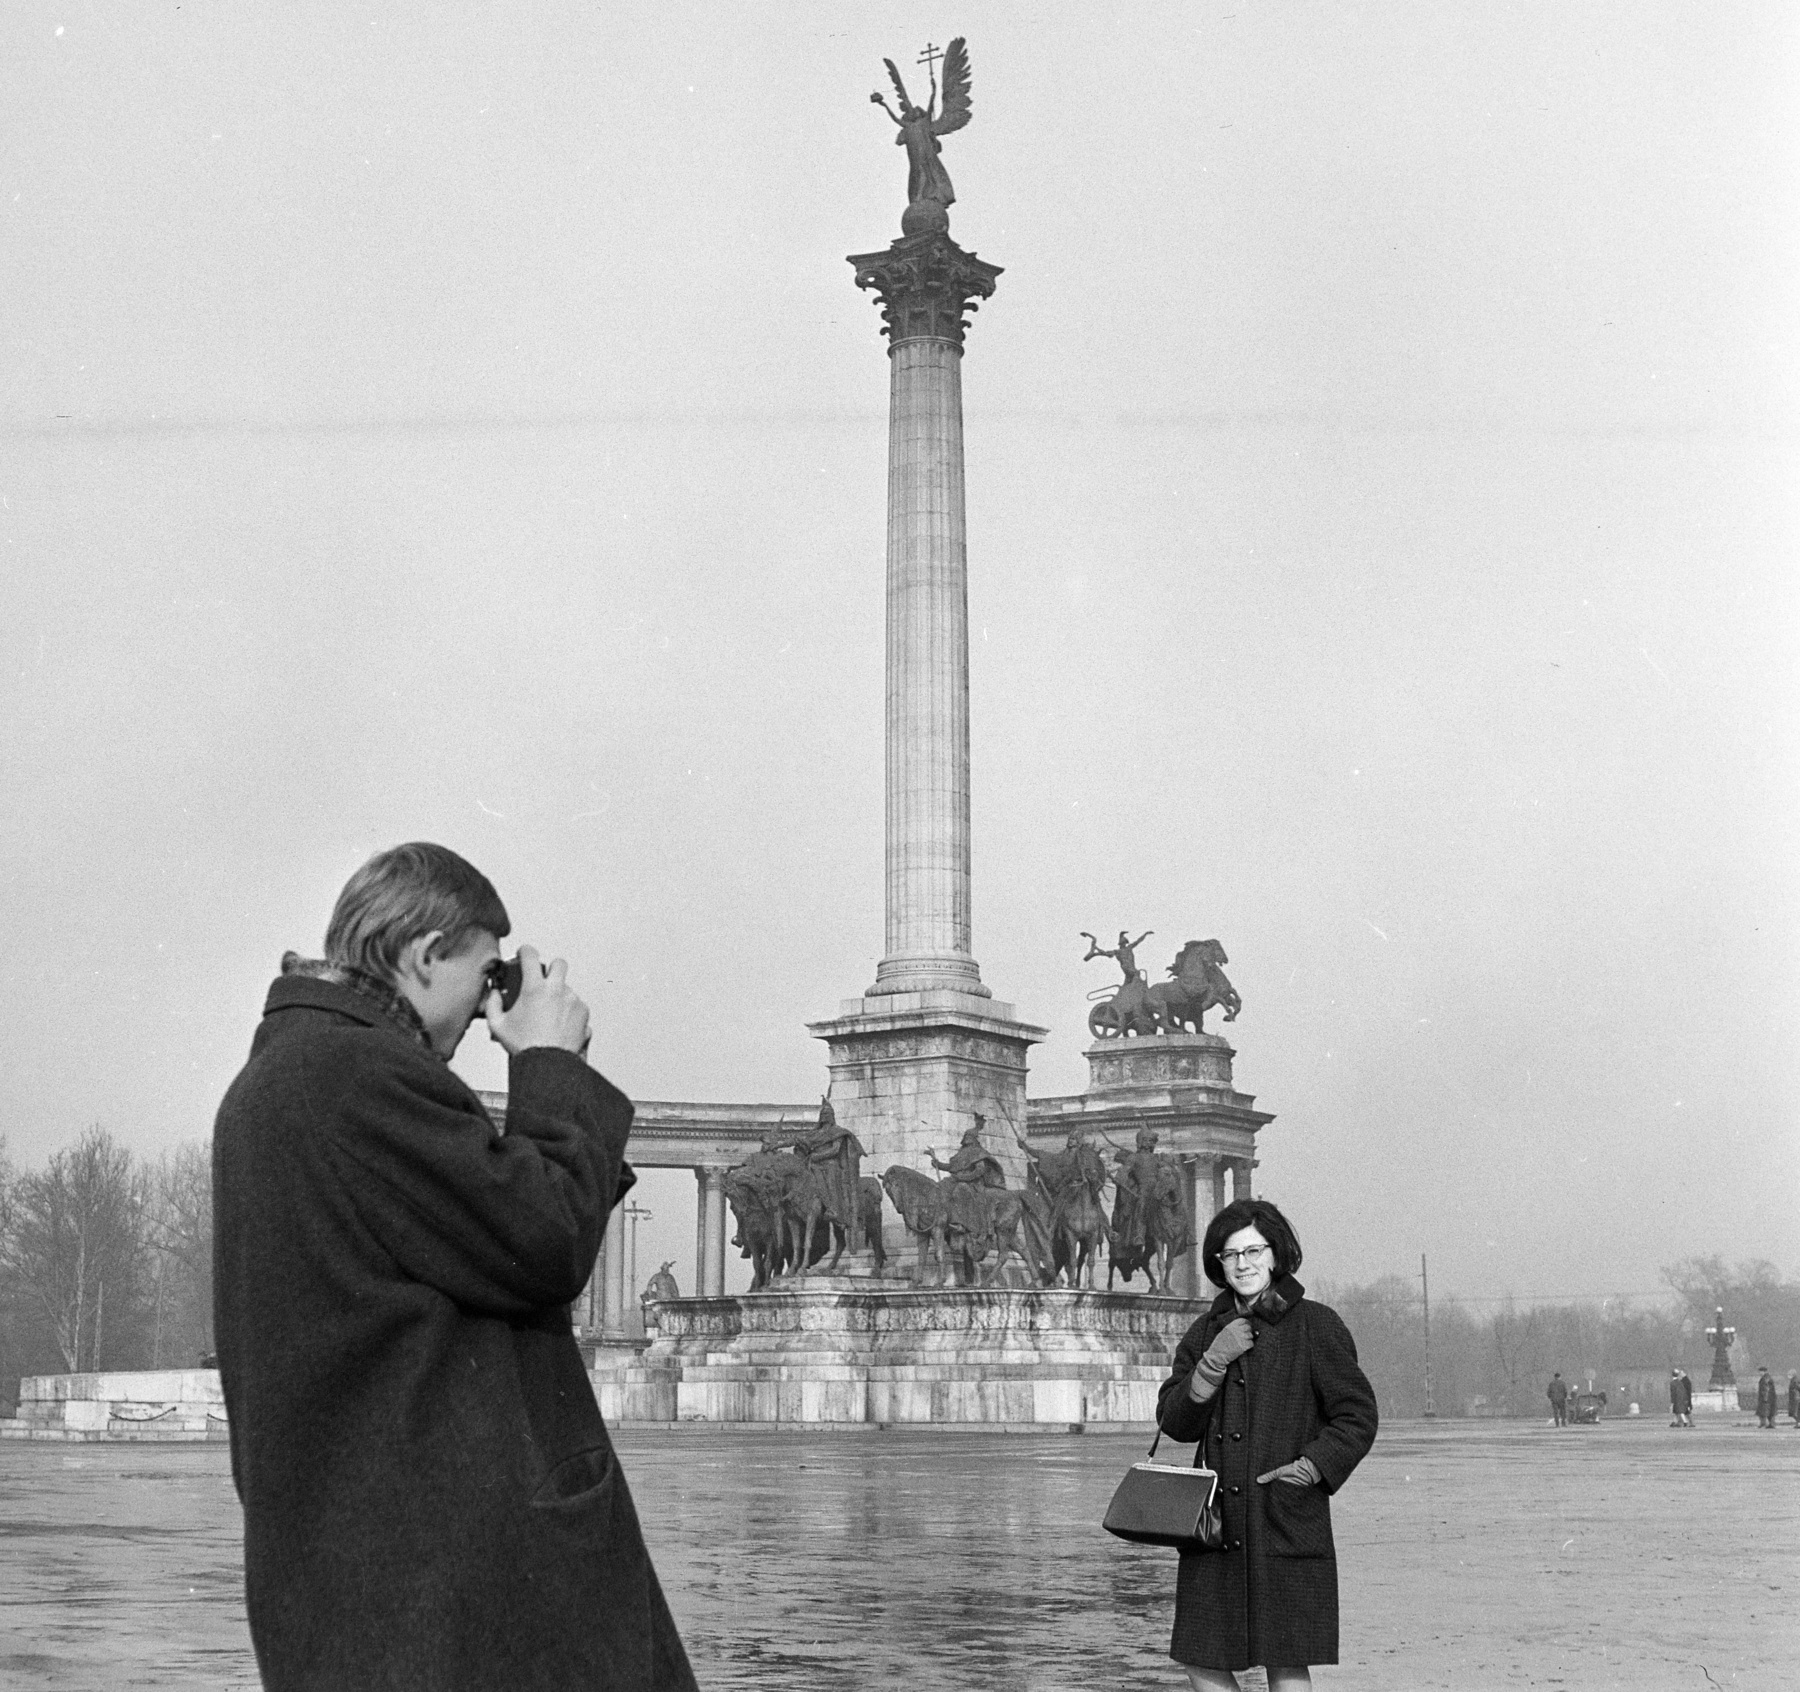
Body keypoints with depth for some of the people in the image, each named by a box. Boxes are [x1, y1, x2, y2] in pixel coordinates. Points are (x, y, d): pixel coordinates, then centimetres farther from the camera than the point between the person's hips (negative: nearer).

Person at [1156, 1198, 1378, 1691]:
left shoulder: (1315, 1326, -1)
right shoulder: (1206, 1332, 13)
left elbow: (1358, 1416, -1)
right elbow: (1173, 1422, 7)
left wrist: (1315, 1465, -15)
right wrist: (1212, 1365, -8)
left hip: (1288, 1525, -4)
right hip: (1214, 1523, 5)